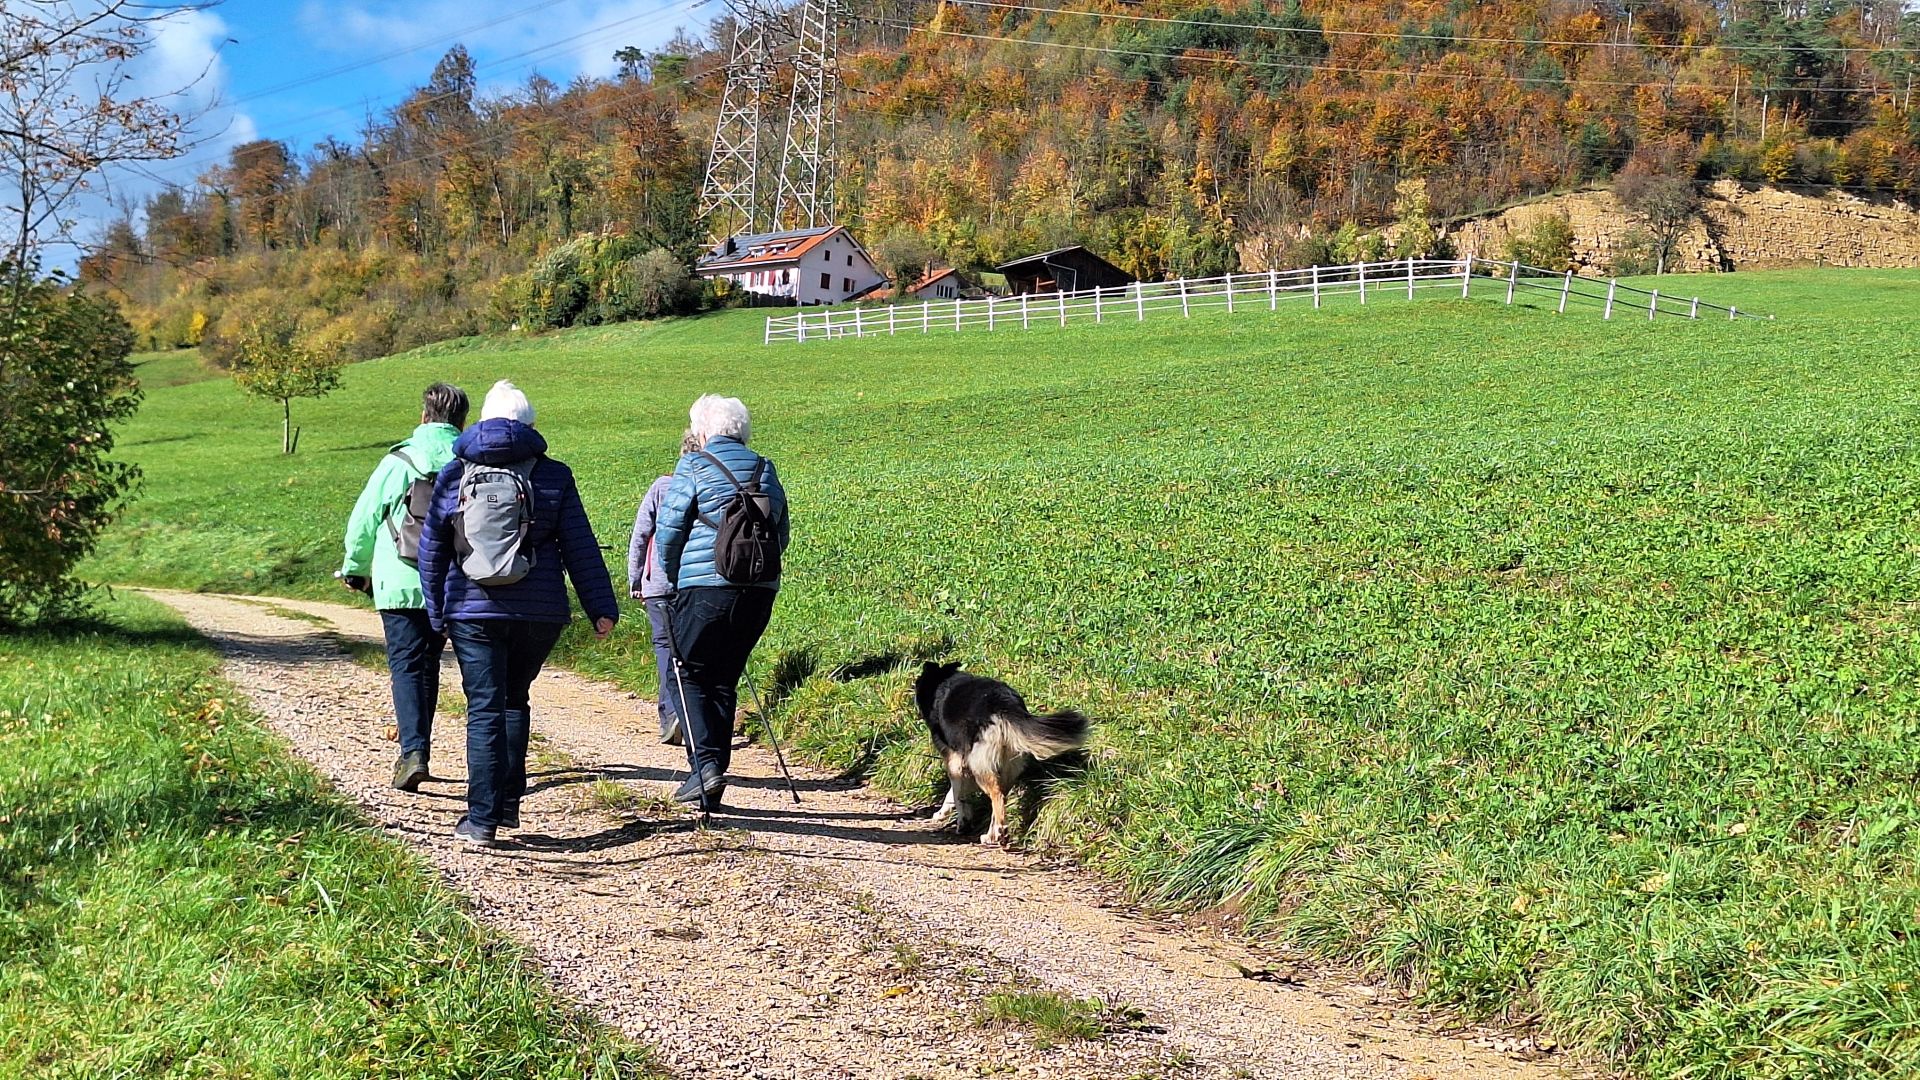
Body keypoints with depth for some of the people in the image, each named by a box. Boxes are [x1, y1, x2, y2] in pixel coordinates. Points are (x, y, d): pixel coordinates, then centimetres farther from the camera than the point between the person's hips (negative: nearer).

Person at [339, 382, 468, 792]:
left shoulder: (398, 461, -6)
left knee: (406, 665, -2)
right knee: (428, 664, 17)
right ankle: (418, 748, 25)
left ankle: (413, 752, -17)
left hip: (401, 583, -3)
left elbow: (363, 520, 1)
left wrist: (356, 569, 16)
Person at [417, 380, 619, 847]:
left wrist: (437, 612, 17)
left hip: (474, 611, -1)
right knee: (515, 699, 19)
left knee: (484, 708, 0)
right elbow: (581, 548, 2)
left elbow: (431, 551, 9)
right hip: (541, 612, 1)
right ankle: (508, 803, 18)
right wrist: (602, 609, 4)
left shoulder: (454, 474, 5)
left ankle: (482, 820, -5)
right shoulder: (554, 475, 3)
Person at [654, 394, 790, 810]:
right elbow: (781, 535, 17)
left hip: (705, 588, -5)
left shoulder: (693, 466, -2)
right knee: (724, 681, 13)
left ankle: (705, 764, -10)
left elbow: (668, 530, -3)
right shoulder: (766, 470, 13)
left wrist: (673, 576, 13)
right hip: (761, 590, 5)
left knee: (691, 675, 8)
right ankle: (714, 782, 13)